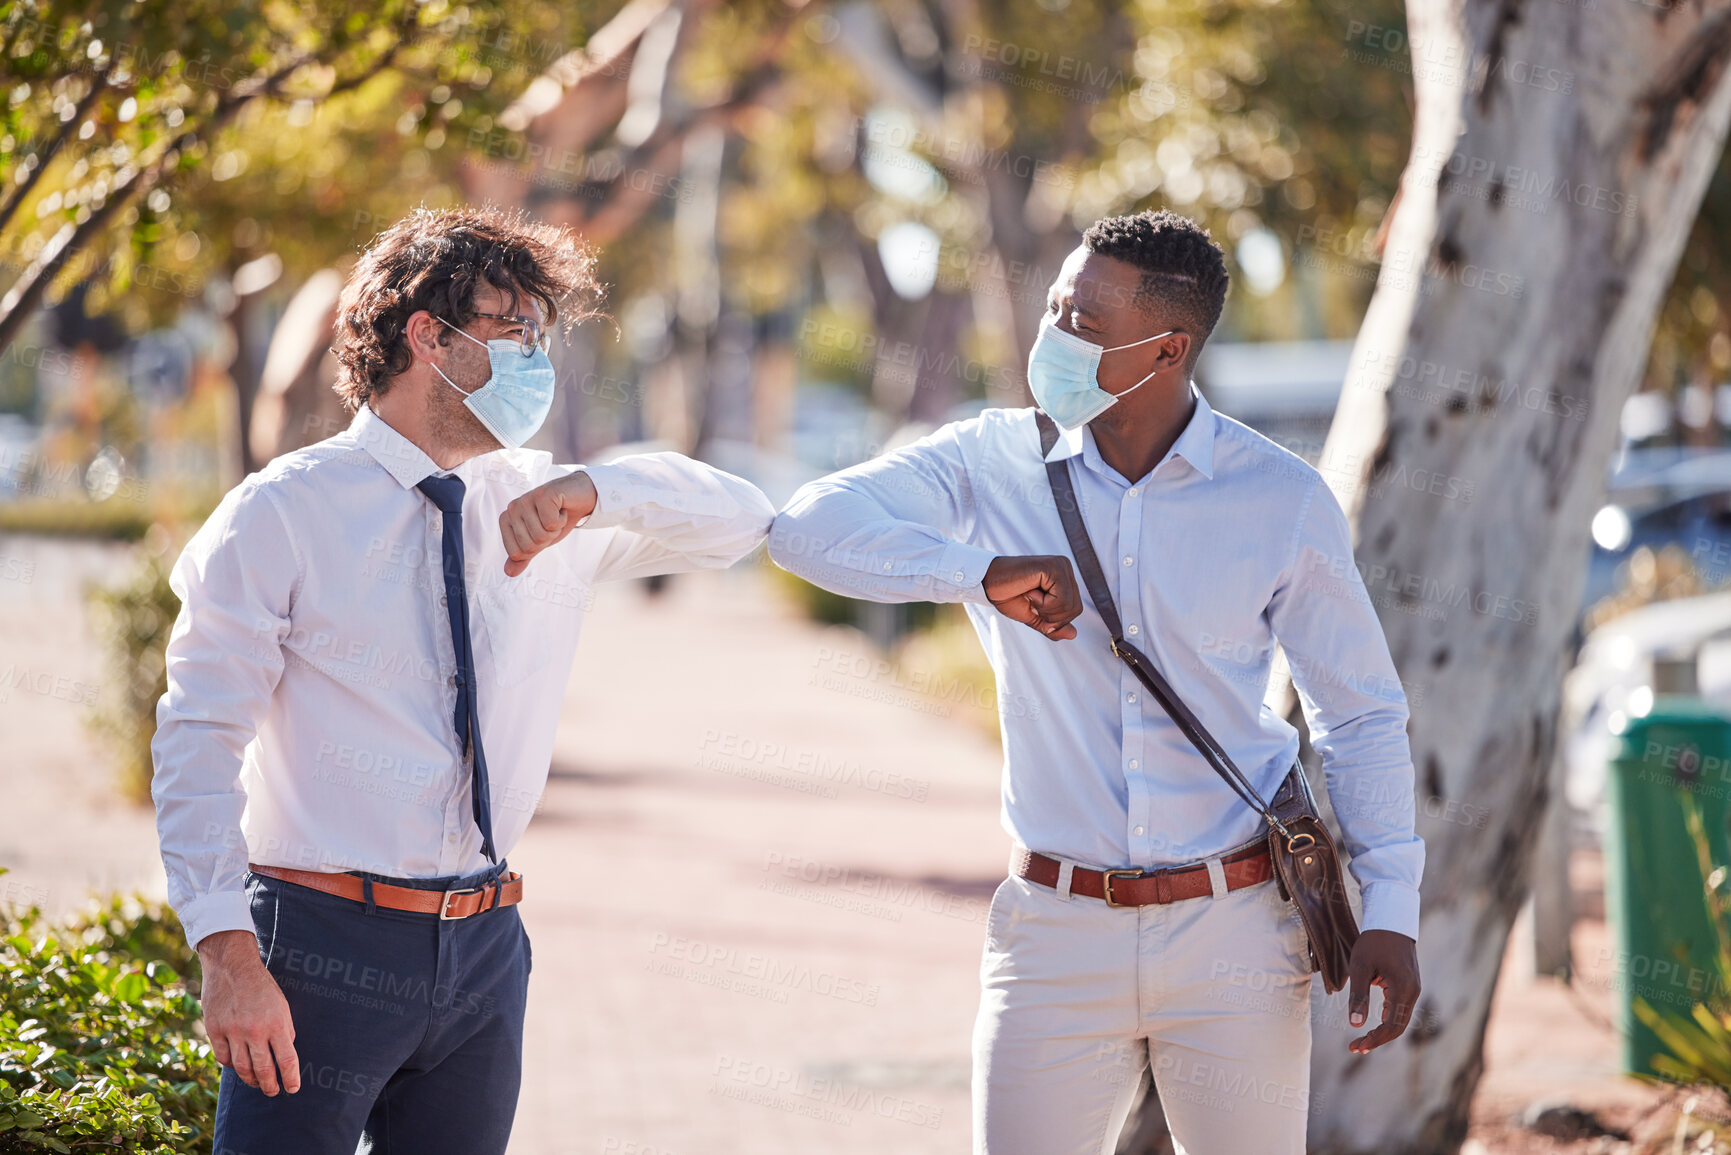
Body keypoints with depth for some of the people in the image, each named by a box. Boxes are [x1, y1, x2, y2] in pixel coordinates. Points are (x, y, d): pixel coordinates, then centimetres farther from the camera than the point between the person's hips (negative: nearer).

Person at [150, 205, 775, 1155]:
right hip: (326, 949, -5)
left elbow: (742, 519, 8)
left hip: (485, 953, 5)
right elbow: (199, 742, -9)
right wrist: (228, 954, -20)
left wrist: (593, 491, -12)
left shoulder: (535, 504, 10)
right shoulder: (282, 515, -6)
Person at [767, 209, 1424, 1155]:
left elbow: (1362, 714, 6)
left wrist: (1390, 908, -2)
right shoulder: (995, 462, 0)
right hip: (1056, 936, 1)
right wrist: (983, 570, -24)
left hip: (1234, 935, 0)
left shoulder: (1283, 500, -2)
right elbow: (808, 525, -12)